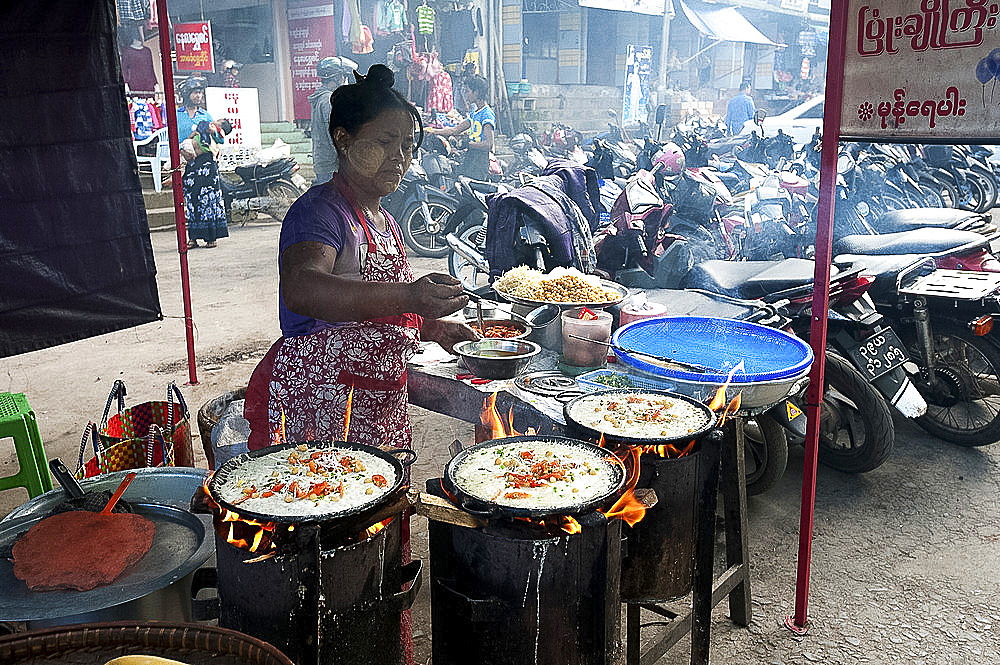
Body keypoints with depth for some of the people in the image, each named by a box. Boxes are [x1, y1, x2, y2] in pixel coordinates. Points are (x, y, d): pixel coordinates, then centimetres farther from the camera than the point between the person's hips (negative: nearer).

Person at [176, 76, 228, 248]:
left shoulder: (206, 115, 16)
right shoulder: (177, 115, 9)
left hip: (205, 160, 1)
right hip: (186, 162, -1)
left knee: (209, 196, -6)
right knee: (190, 198, -2)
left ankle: (211, 236, -4)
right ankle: (193, 237, 2)